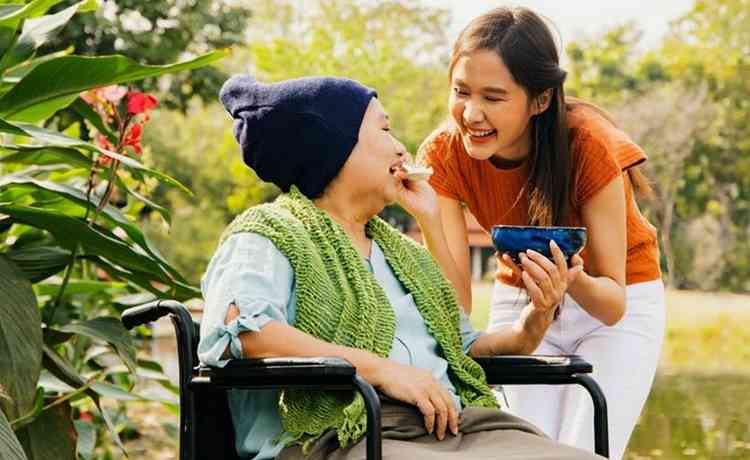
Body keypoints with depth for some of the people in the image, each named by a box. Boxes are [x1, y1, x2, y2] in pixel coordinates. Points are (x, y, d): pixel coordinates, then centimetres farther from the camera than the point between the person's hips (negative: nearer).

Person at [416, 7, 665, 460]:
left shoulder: (588, 145, -30)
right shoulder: (443, 154, -22)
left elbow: (614, 304, -25)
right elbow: (458, 305, -24)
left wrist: (576, 282, -47)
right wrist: (428, 219, -39)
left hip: (618, 304, -2)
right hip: (519, 301, 3)